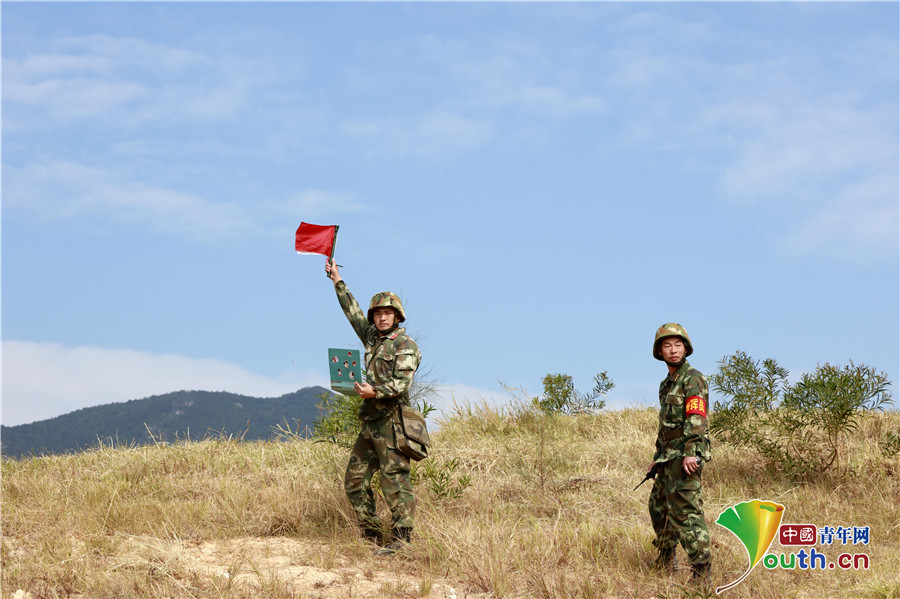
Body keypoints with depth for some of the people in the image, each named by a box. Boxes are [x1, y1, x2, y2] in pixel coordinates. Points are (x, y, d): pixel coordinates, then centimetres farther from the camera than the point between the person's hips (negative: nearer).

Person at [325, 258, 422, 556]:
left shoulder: (405, 345, -6)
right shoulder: (372, 337, 17)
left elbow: (402, 383, -16)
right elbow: (353, 312, 29)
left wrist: (375, 391, -27)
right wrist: (338, 281, 31)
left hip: (391, 422, -9)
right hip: (369, 422, 9)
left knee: (395, 478, -11)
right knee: (354, 480, 9)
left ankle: (401, 538, -13)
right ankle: (370, 535, 14)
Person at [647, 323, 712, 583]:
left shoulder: (693, 378, -10)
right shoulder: (667, 384, 19)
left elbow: (696, 418, -21)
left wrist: (690, 453, -30)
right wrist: (658, 458, 25)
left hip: (685, 458, -10)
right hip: (669, 458, 10)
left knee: (686, 513, -14)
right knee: (659, 507, 20)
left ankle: (700, 573, -13)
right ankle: (665, 562, 35)